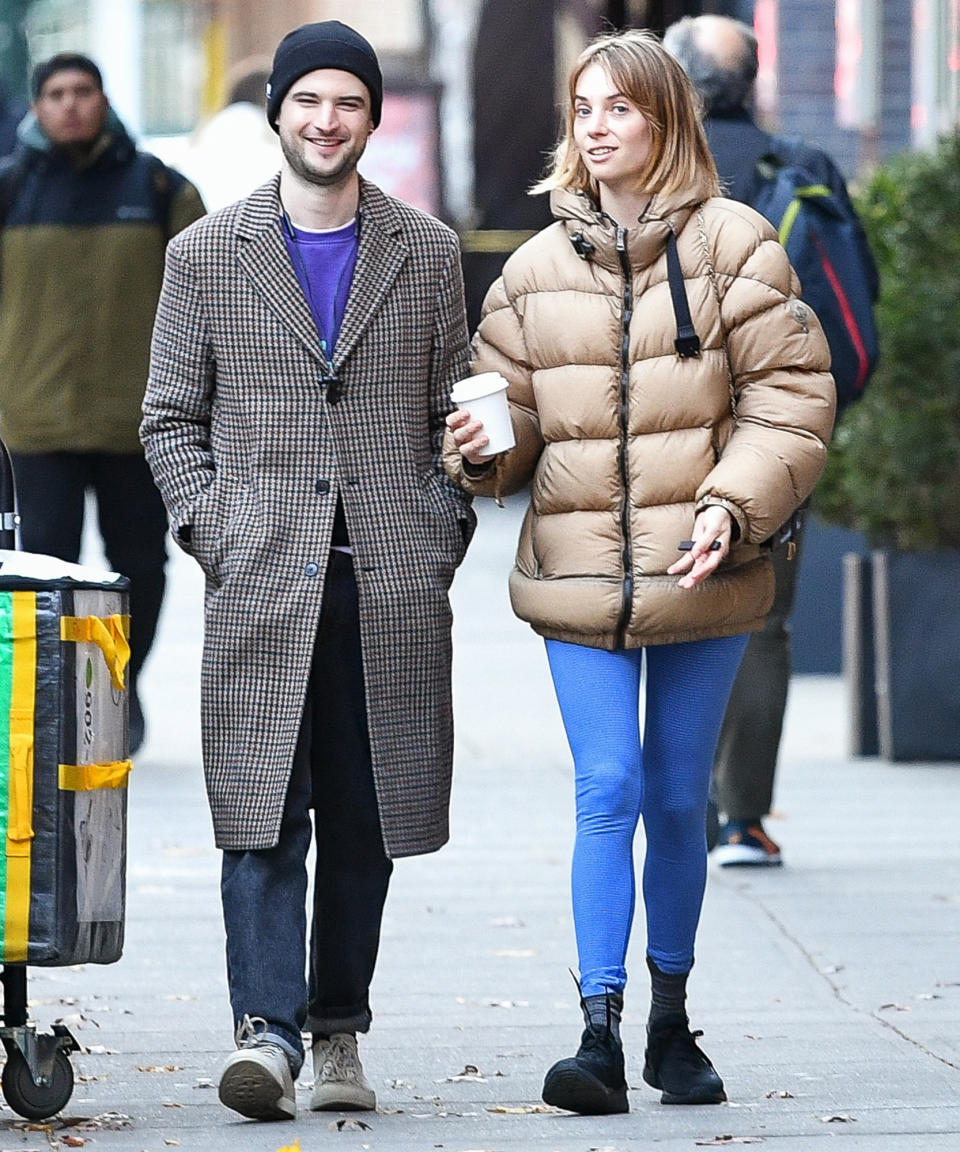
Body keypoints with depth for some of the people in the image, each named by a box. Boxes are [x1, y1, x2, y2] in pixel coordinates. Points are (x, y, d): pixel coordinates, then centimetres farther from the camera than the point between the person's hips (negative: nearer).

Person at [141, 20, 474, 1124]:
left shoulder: (427, 253, 11)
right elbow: (170, 418, 10)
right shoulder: (206, 255, 8)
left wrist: (441, 534, 3)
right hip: (260, 579, -1)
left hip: (392, 583, 1)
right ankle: (267, 1032, -15)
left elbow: (456, 411, 15)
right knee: (261, 817, -10)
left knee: (365, 822, 4)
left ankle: (338, 1031, 13)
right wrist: (213, 531, -2)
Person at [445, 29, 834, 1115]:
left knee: (676, 800, 9)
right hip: (578, 572, 1)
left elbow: (791, 398, -3)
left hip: (700, 574, -1)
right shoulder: (537, 267, 7)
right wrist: (479, 447, -11)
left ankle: (672, 1022, 24)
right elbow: (515, 409, 12)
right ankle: (601, 1032, -11)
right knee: (607, 794, -9)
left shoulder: (734, 247, -1)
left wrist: (731, 504, -15)